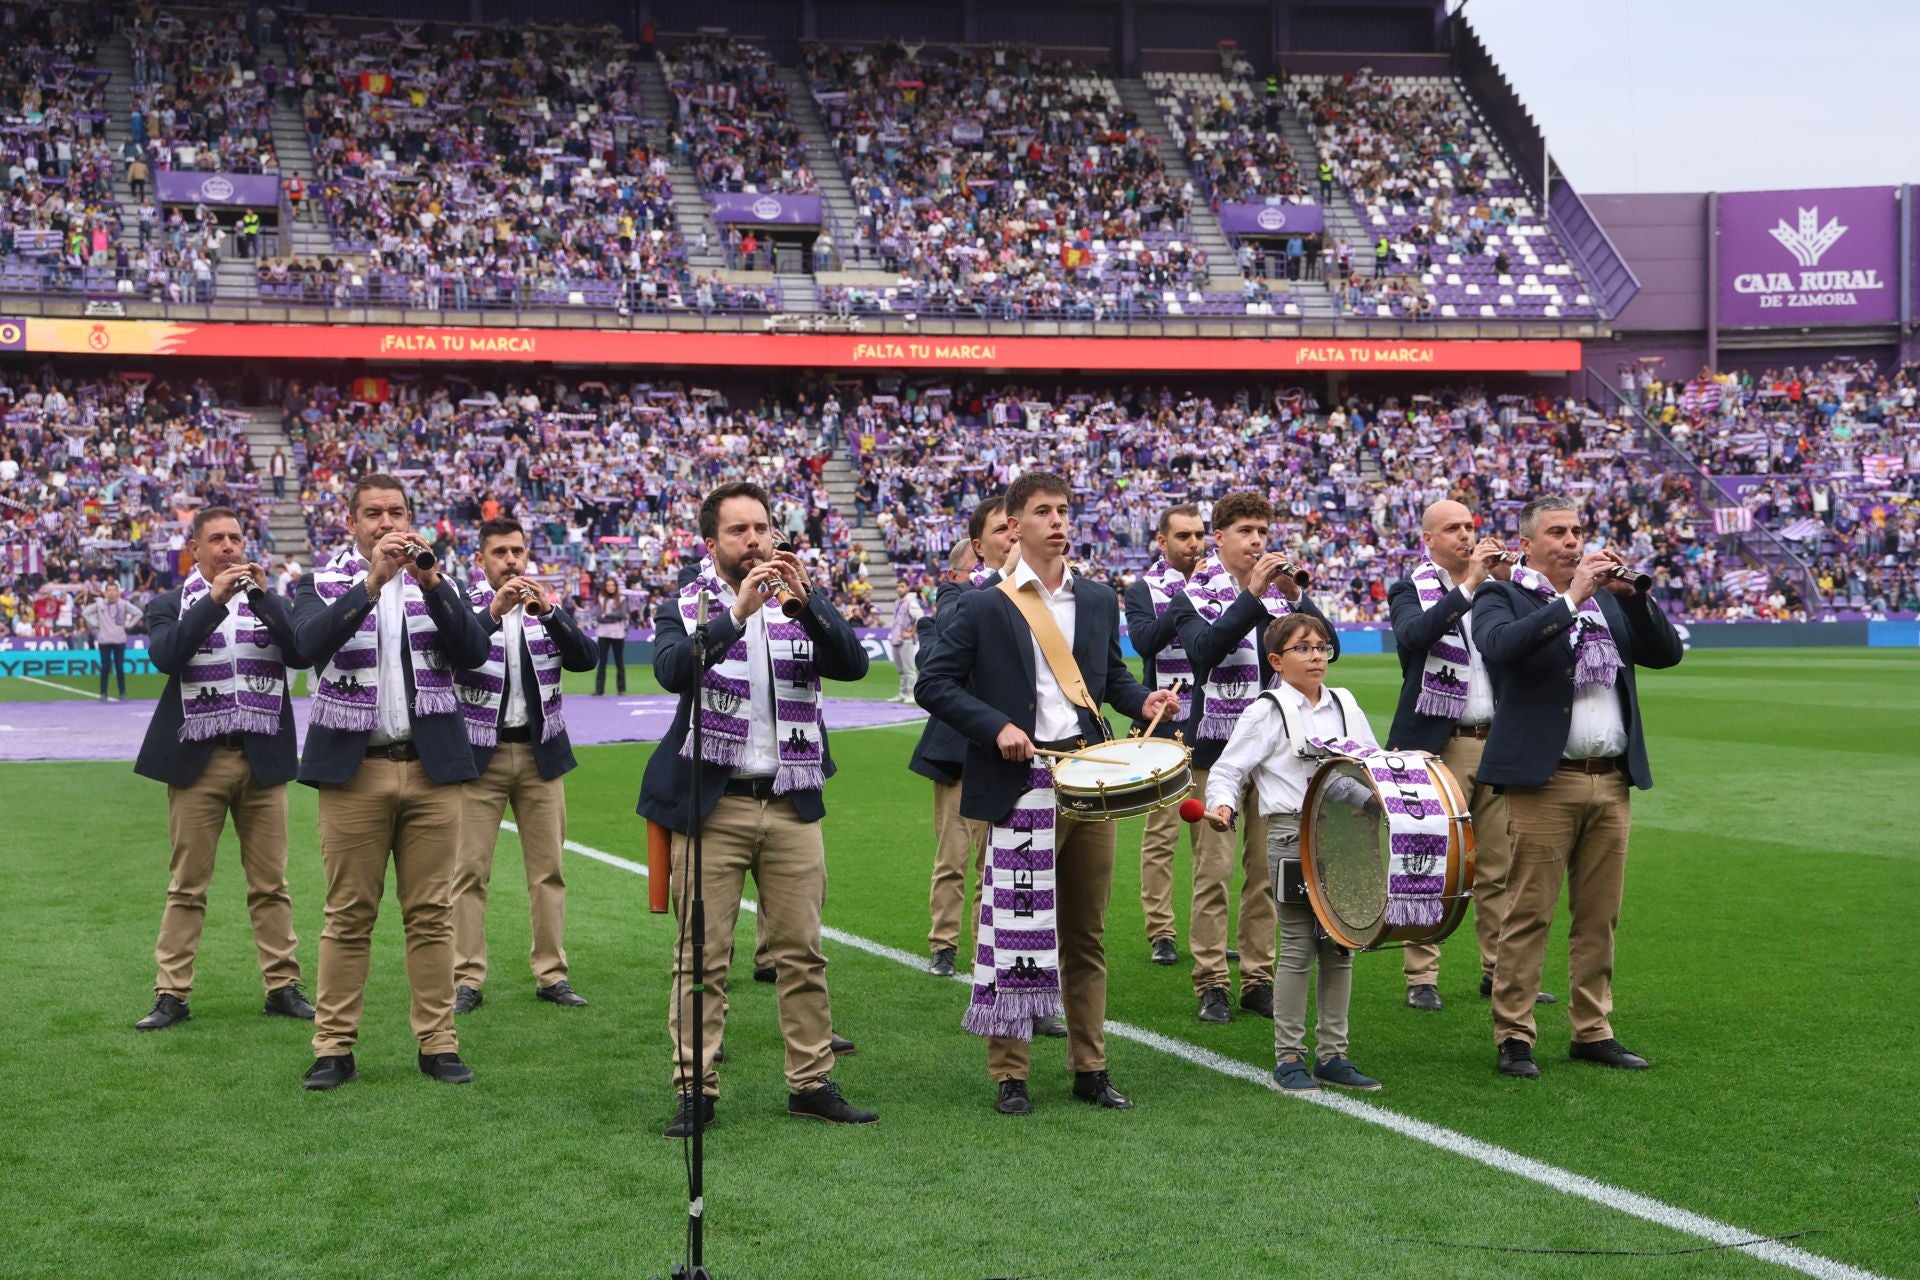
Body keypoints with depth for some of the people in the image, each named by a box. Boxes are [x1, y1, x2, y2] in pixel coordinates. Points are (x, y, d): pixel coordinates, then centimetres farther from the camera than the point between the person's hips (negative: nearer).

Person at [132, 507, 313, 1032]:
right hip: (196, 760, -2)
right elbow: (165, 656, -14)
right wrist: (214, 599, -17)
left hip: (263, 758, 2)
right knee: (186, 885, 1)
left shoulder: (271, 603, 12)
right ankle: (171, 994, 5)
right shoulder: (170, 606, 7)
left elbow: (301, 654, -5)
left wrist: (263, 597, -13)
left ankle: (283, 986, 11)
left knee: (271, 883, 5)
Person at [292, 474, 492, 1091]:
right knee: (349, 917, 0)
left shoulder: (438, 583, 12)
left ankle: (438, 1043, 9)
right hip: (353, 769, -2)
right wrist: (372, 581, -24)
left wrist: (430, 583, -16)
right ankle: (334, 1048, 6)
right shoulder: (323, 586, 5)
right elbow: (310, 643, -16)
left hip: (432, 767, 2)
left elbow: (474, 653, -4)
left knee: (431, 914, 4)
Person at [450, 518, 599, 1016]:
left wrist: (547, 612, -20)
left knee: (548, 870, 4)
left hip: (541, 752, 3)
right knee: (470, 871, -3)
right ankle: (467, 979, 1)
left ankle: (552, 975, 10)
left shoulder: (551, 609, 8)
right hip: (480, 754, -2)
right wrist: (494, 612, -28)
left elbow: (584, 658, -6)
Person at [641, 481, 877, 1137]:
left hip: (792, 806, 2)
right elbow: (671, 670, -17)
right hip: (711, 805, -2)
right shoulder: (687, 607, 3)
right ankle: (695, 1090, 5)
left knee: (802, 953, 5)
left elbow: (853, 664, -6)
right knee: (702, 956, -1)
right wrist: (737, 613, -26)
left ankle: (812, 1083, 13)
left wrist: (805, 603, -20)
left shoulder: (805, 600, 10)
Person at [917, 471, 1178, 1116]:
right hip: (1021, 786, -4)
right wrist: (996, 727, -14)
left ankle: (1090, 1069, 19)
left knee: (1086, 933, 11)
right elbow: (933, 684, -3)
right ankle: (1009, 1075, 7)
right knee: (1014, 929, -2)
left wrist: (1142, 699, 4)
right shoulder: (984, 608, -2)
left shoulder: (1099, 601, 13)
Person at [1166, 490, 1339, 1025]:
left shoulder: (1284, 592, 11)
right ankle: (1211, 985, 0)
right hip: (1215, 747, -3)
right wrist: (1252, 595, -22)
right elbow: (1204, 648, -18)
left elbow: (1329, 648, -1)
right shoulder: (1193, 596, 1)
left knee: (1267, 869, 5)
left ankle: (1259, 979, 13)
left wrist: (1294, 596, -13)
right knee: (1214, 869, -5)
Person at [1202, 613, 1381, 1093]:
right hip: (1291, 836, -5)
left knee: (1340, 946, 7)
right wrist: (1222, 805, -23)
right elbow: (1226, 770, -4)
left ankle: (1331, 1055, 16)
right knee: (1298, 948, -3)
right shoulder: (1268, 712, -3)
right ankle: (1288, 1058, 6)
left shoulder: (1346, 706, 12)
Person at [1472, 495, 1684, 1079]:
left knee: (1599, 917, 10)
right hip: (1544, 781, -6)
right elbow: (1501, 645, -21)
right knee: (1528, 915, -5)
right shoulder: (1500, 597, 1)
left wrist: (1632, 594, -5)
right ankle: (1514, 1036, 0)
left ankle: (1593, 1031, 18)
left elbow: (1667, 652, 9)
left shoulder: (1609, 598, 17)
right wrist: (1571, 599, -19)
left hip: (1612, 781, 6)